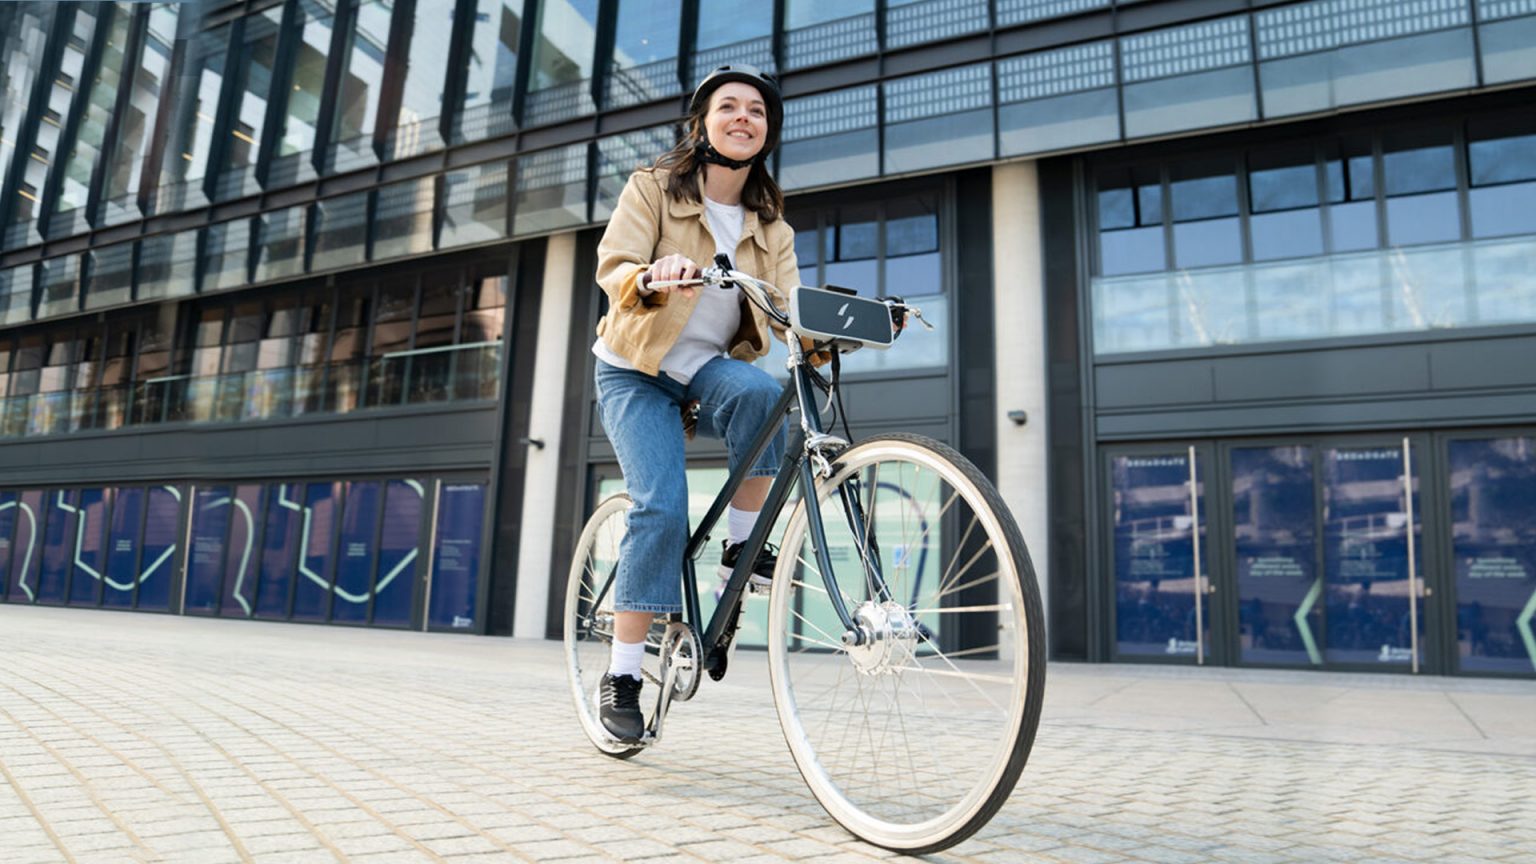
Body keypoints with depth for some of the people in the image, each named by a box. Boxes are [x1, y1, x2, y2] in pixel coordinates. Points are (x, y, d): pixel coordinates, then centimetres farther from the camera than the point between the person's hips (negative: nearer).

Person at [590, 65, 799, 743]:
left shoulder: (770, 223, 6)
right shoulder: (653, 187, -3)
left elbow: (788, 308, -7)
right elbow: (613, 267, -18)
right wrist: (654, 277, -42)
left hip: (710, 369, 3)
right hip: (637, 372, -3)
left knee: (761, 393, -33)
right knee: (661, 505, -20)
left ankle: (740, 545, -15)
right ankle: (622, 675, -8)